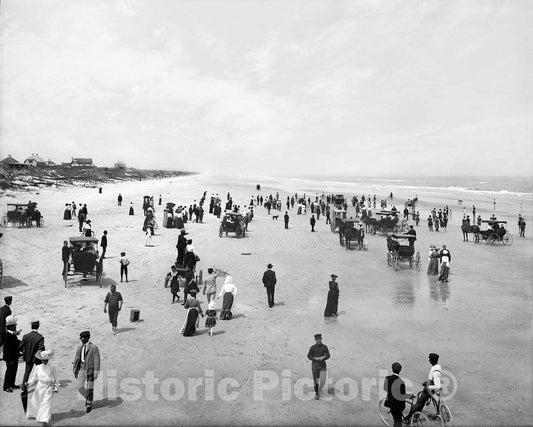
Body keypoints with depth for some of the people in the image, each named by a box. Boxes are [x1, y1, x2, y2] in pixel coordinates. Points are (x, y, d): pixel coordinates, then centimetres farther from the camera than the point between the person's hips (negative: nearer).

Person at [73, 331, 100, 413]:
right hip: (81, 369, 5)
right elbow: (77, 359, 12)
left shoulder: (94, 348, -11)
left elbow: (96, 360, -12)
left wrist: (96, 372, -17)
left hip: (90, 370, -5)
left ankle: (89, 404, 20)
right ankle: (88, 398, 30)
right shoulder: (80, 348, 7)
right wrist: (75, 371, 12)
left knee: (89, 388, 3)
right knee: (80, 387, 3)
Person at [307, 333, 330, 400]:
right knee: (316, 381, 3)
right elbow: (309, 356, -1)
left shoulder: (324, 347, -1)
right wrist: (315, 358, -19)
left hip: (322, 365, 1)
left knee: (322, 380, -9)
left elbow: (328, 355, 1)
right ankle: (316, 393, 23)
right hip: (314, 365, 0)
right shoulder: (312, 347, -4)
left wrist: (323, 358, -19)